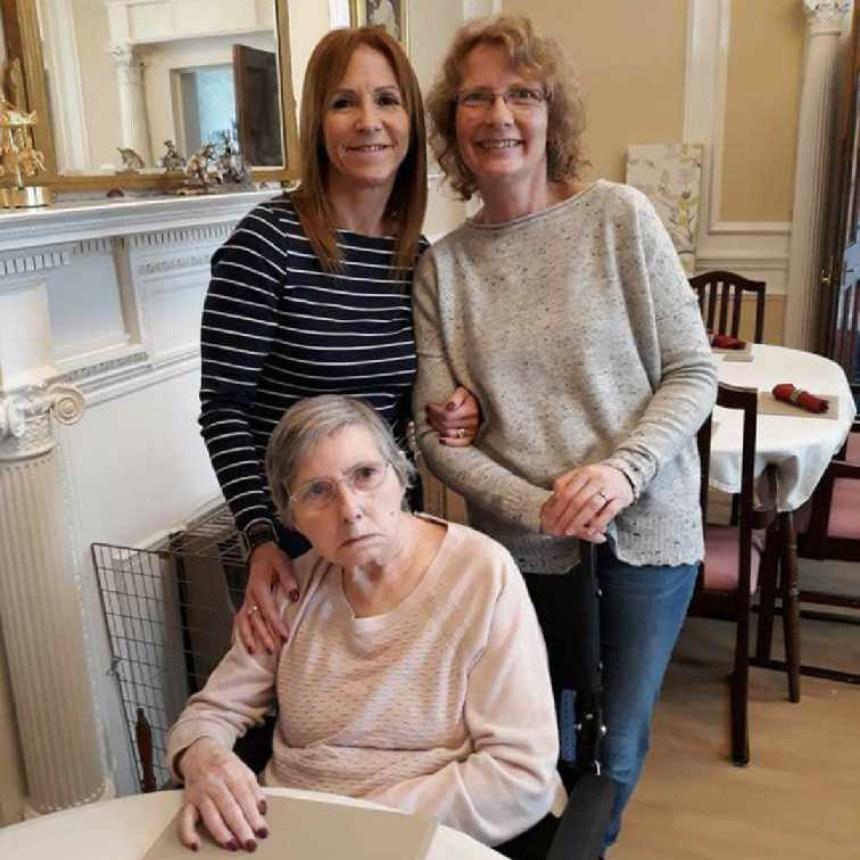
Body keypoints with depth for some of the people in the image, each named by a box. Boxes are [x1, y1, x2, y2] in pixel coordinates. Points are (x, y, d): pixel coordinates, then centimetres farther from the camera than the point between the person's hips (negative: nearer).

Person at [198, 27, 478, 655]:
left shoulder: (419, 255, 1)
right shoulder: (268, 241, -16)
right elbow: (223, 408, -15)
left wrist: (449, 415, -8)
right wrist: (261, 538, -23)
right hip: (293, 533, -5)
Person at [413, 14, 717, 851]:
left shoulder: (620, 216, -4)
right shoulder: (442, 265, -2)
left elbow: (693, 371, -3)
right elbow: (435, 430, -4)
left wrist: (625, 469, -18)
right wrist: (538, 507, -17)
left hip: (646, 533, 0)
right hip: (523, 547, 1)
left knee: (615, 750, 14)